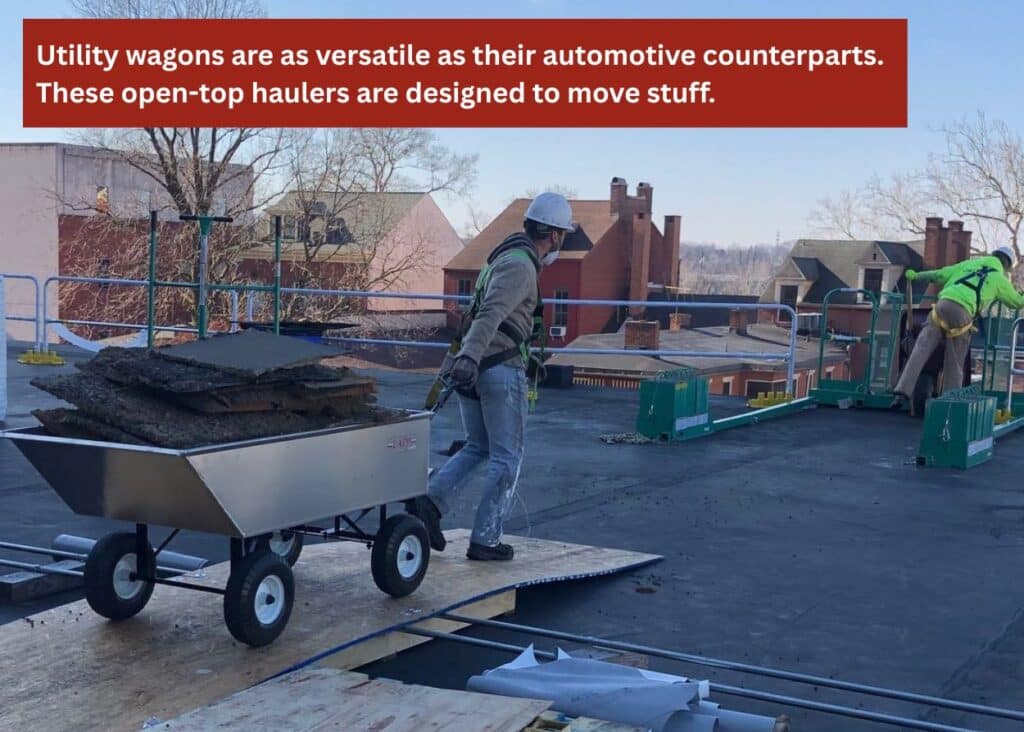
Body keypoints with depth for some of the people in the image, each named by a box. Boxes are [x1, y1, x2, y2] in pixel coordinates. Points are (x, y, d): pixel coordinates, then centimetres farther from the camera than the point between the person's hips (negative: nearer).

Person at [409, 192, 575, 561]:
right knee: (506, 457, 2)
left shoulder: (509, 257, 18)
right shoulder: (520, 266, -13)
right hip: (502, 368, -9)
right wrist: (470, 356, -42)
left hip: (475, 367, 9)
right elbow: (491, 314, -30)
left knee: (477, 447, 19)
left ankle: (431, 500, 1)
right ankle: (485, 540, 5)